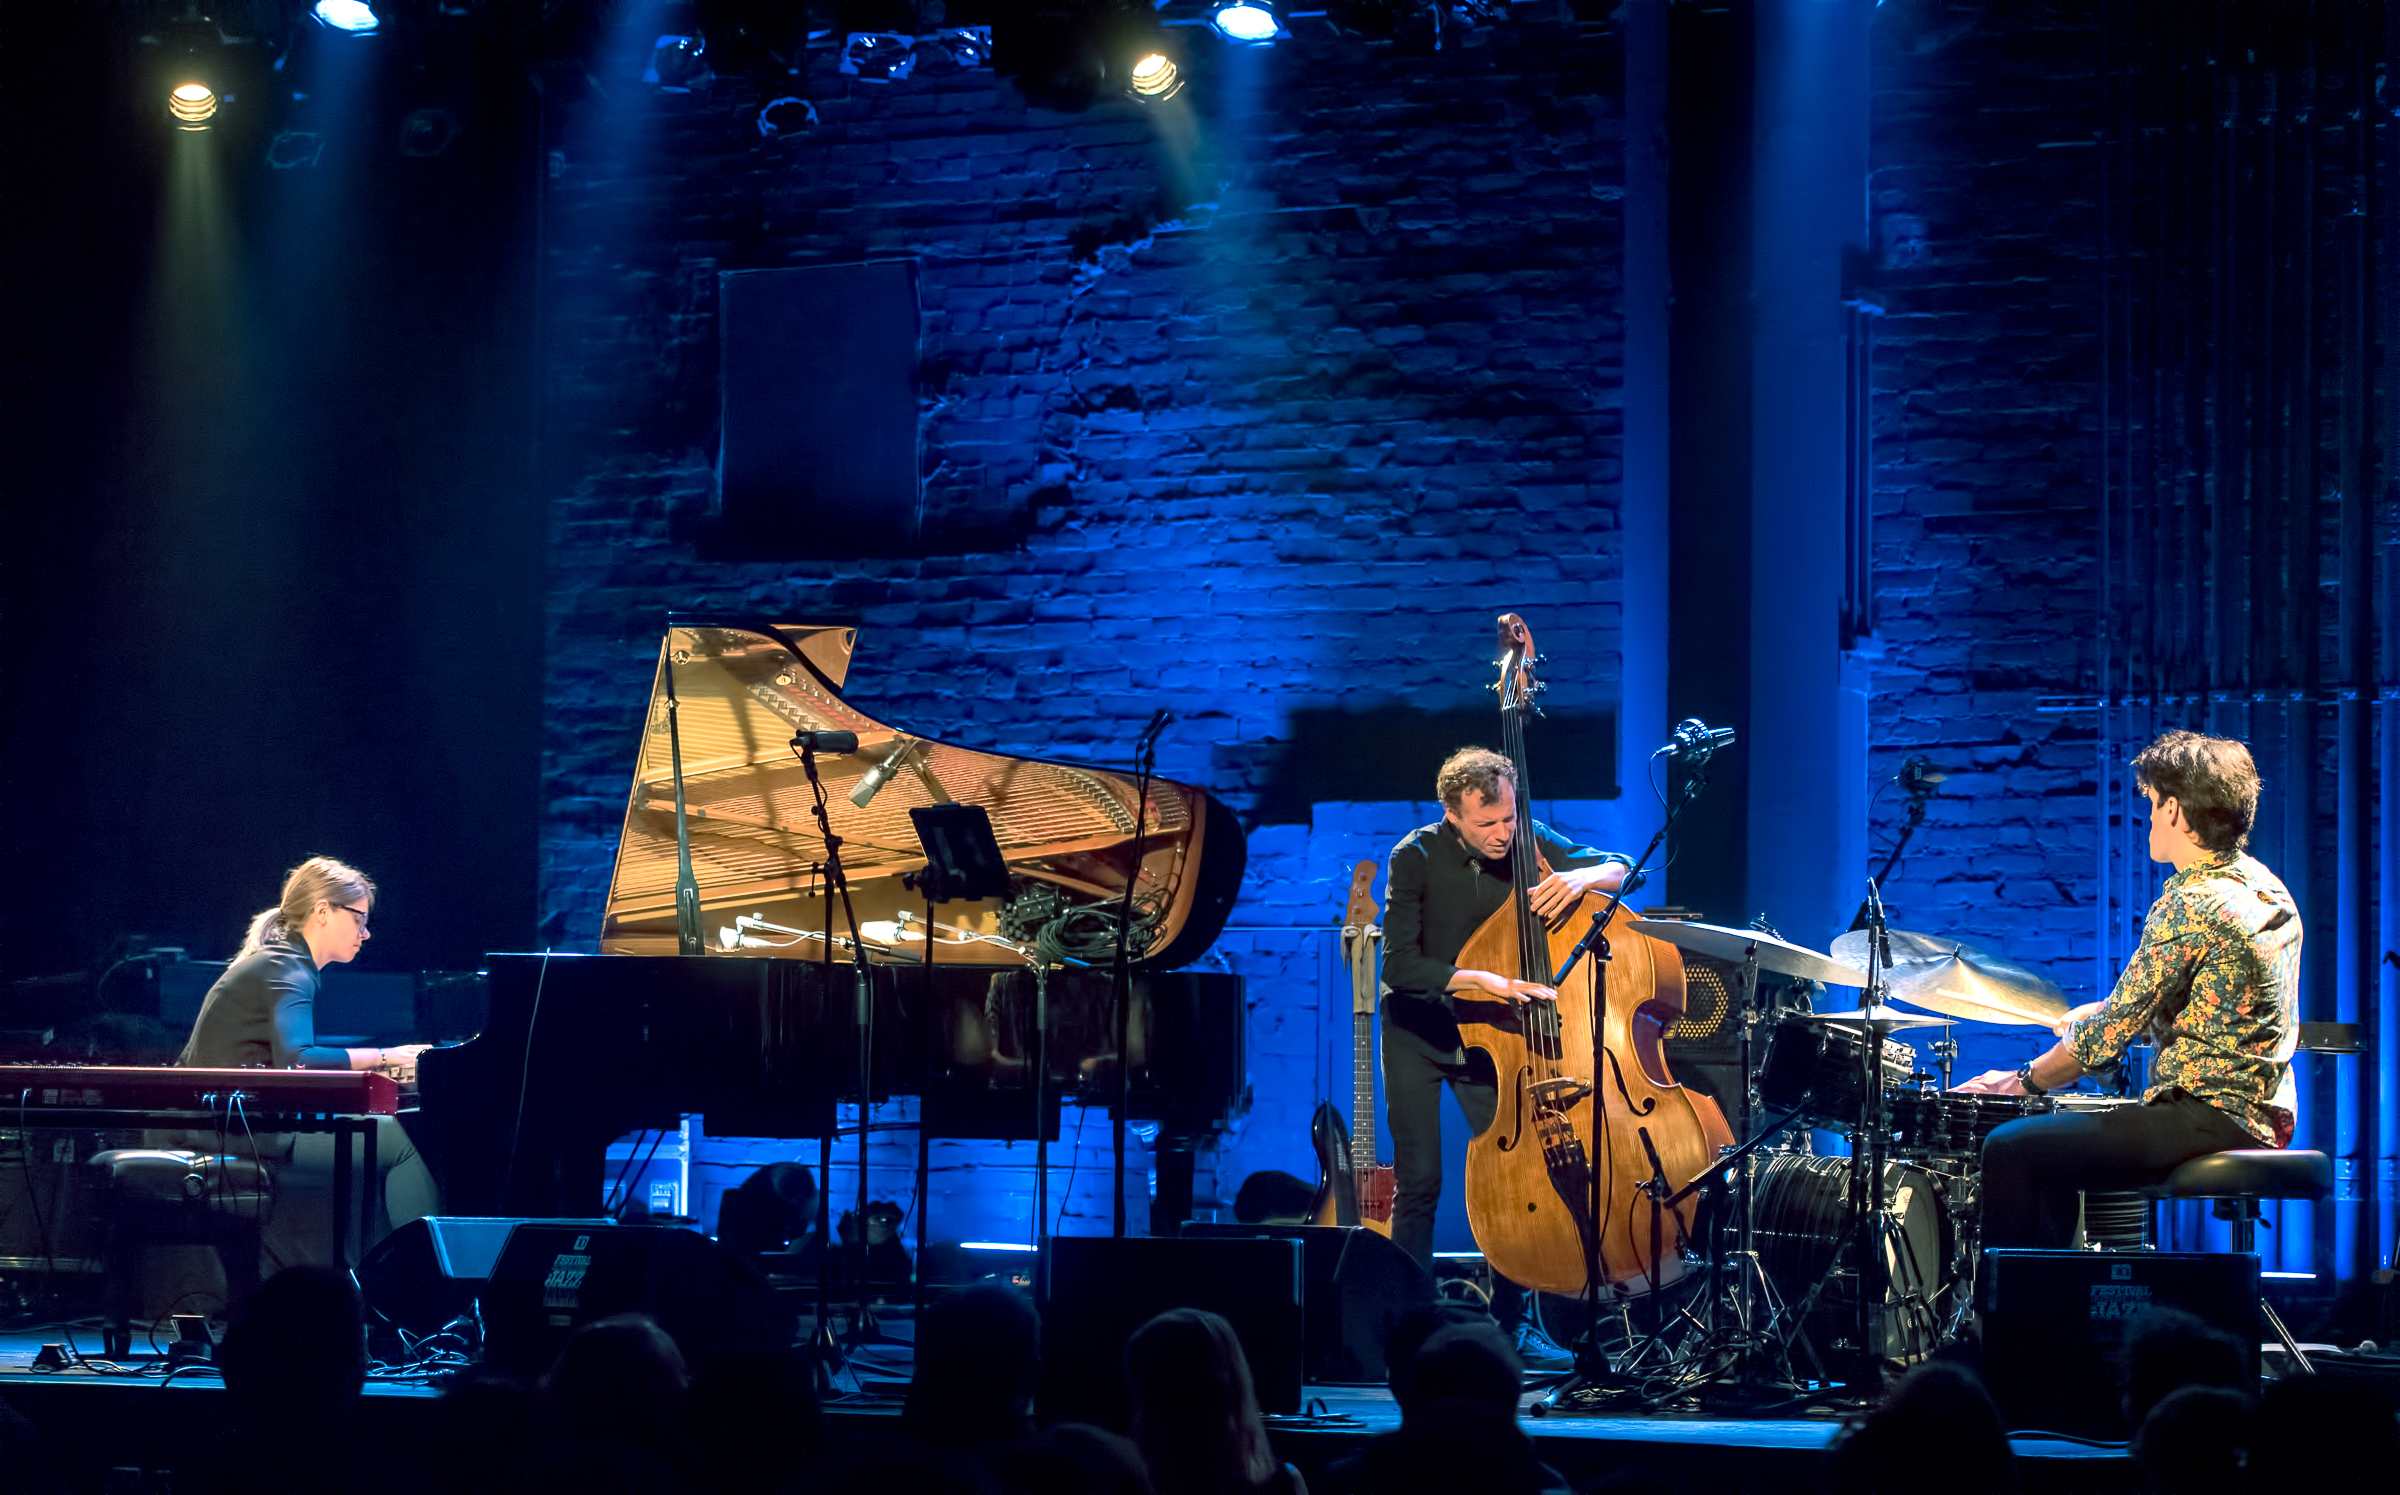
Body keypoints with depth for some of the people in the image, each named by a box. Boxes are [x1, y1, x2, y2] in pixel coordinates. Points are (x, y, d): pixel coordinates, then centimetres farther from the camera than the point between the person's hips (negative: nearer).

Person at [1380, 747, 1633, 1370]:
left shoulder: (1526, 842, -10)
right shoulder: (1417, 858, -19)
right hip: (1418, 1033, -3)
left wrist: (1581, 876, -27)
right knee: (1418, 1181, -7)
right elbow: (1399, 966, -25)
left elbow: (1621, 868, -4)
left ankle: (1510, 1321, 7)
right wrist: (1483, 980, -37)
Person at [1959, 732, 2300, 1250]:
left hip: (2207, 1119, -10)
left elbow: (2110, 1034, -15)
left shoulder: (2190, 906, -18)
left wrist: (2025, 1080, 0)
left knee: (2010, 1149, -12)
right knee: (2056, 1141, 26)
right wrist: (2110, 1010, 18)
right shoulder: (2267, 887, 11)